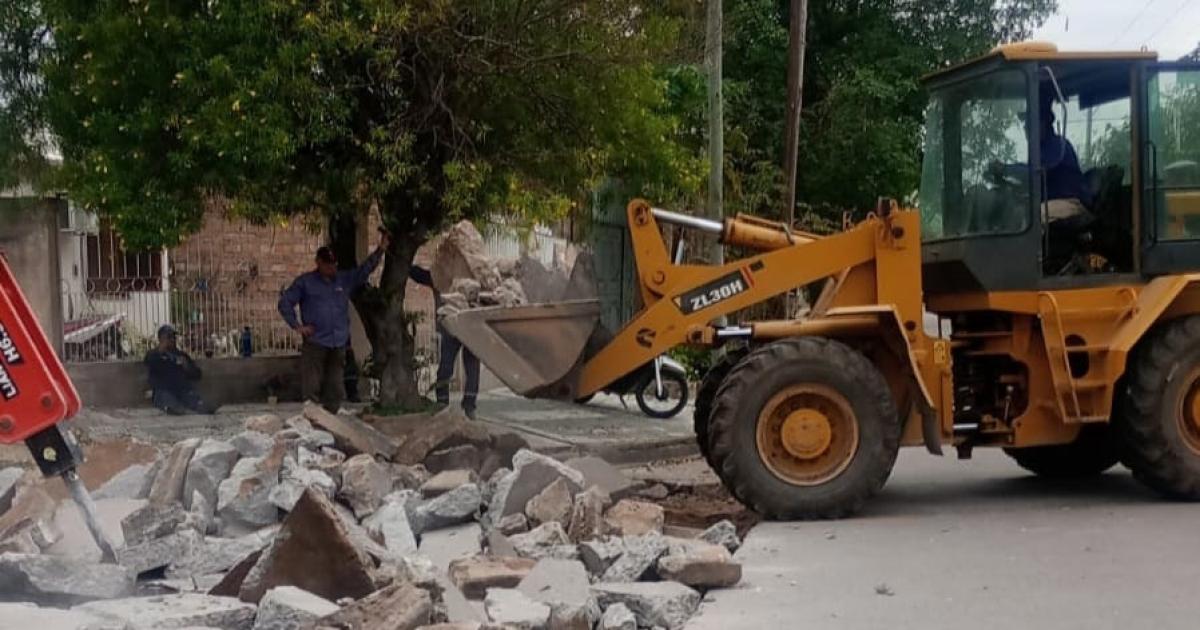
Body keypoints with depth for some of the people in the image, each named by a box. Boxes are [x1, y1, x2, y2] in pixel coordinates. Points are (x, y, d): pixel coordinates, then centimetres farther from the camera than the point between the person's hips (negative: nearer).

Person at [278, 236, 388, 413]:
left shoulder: (345, 279, 13)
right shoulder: (305, 282, 4)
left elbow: (365, 269, 9)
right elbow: (285, 302, 5)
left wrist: (380, 250, -3)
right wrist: (297, 326, -3)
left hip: (338, 345, 4)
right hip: (314, 344, -4)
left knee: (335, 391, 7)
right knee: (311, 388, -8)